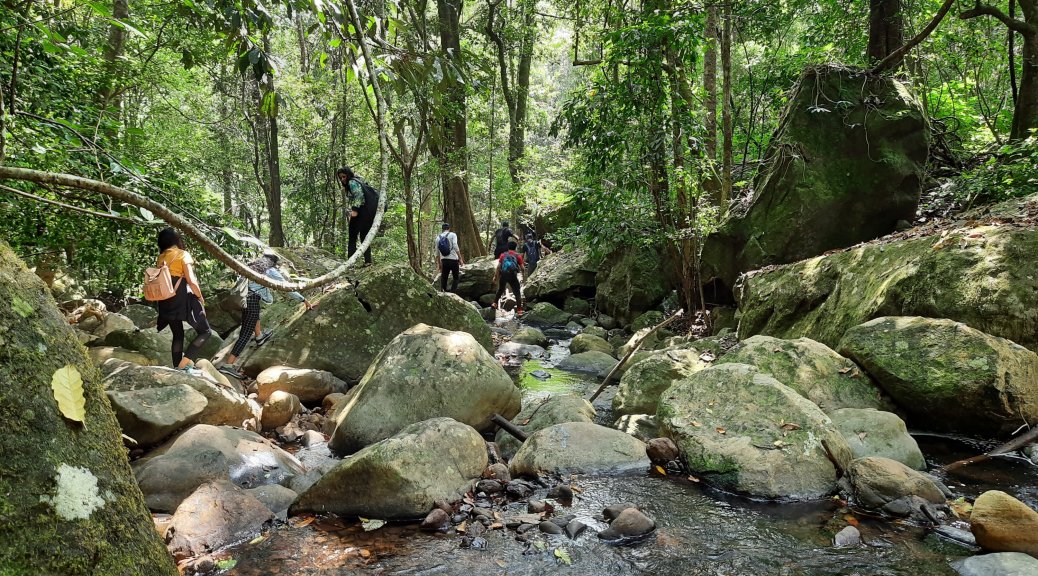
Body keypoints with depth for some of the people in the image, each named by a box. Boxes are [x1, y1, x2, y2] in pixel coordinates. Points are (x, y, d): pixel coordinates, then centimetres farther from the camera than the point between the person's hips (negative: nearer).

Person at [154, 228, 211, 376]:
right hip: (184, 300, -7)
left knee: (177, 335, 16)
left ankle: (177, 367, 16)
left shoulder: (160, 259, 9)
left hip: (166, 303, 7)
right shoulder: (183, 255, -9)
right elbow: (191, 281, -15)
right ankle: (185, 363, -11)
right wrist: (201, 297, -2)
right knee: (205, 331, 2)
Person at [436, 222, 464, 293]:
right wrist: (460, 259, -13)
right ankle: (452, 292, -4)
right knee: (456, 277, 7)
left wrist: (439, 263, 21)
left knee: (444, 278, 11)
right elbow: (455, 247, -14)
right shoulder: (452, 235, -2)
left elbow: (437, 252, 13)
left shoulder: (438, 237, 11)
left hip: (444, 260, 4)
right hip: (453, 260, -4)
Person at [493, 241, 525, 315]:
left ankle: (495, 304, 23)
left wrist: (495, 276, 14)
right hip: (512, 275, -2)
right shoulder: (518, 255, 10)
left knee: (500, 290, 25)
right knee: (517, 292, 5)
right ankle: (519, 311, 0)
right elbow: (522, 267, 6)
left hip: (503, 274, 2)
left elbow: (498, 266, 8)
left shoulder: (503, 254, 14)